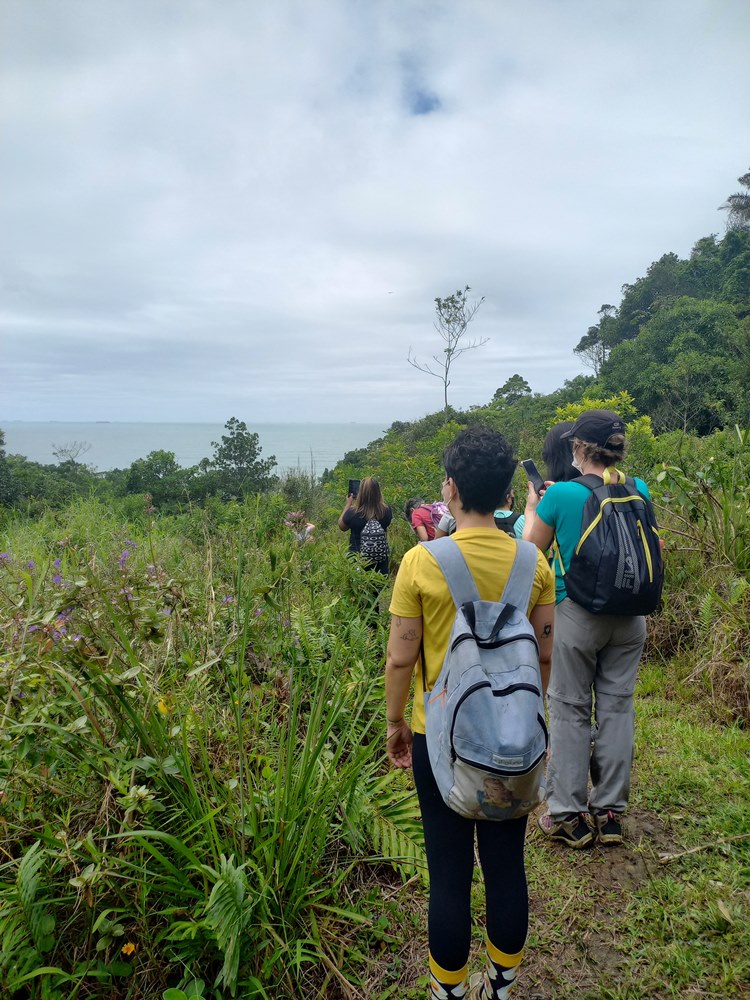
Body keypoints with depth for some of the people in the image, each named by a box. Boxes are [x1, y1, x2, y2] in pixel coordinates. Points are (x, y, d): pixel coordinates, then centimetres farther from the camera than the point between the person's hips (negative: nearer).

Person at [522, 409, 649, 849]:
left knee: (570, 711, 8)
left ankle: (568, 815, 18)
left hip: (577, 615, -4)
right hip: (629, 617, 4)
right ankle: (610, 811, 25)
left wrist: (531, 508, 13)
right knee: (617, 707, 13)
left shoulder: (561, 494, -15)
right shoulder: (639, 491, -1)